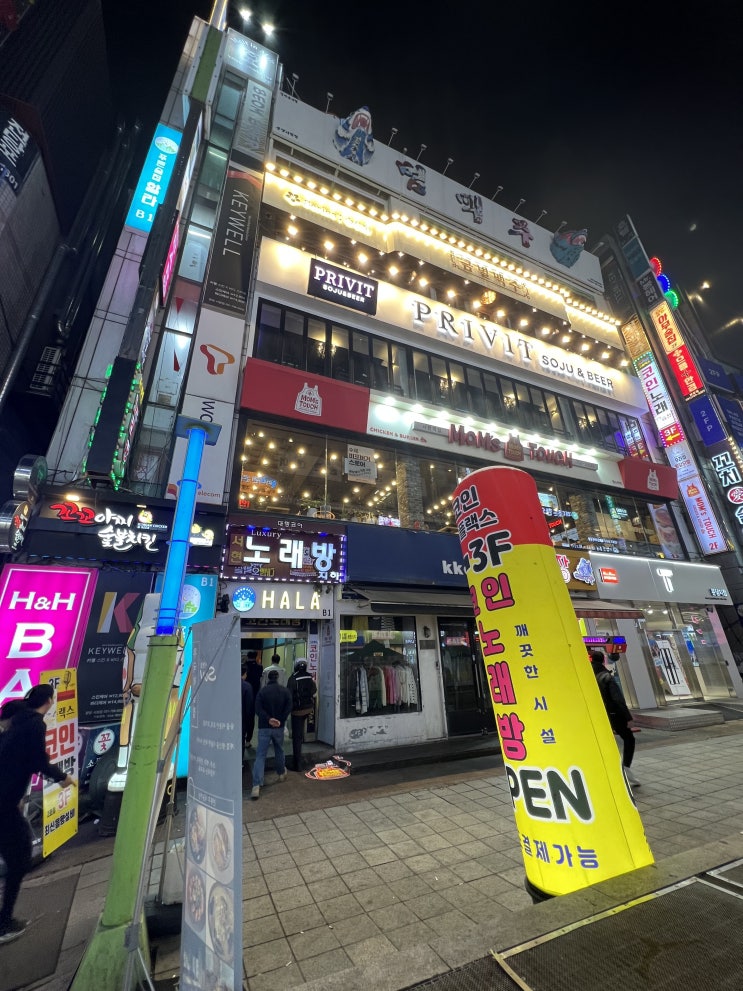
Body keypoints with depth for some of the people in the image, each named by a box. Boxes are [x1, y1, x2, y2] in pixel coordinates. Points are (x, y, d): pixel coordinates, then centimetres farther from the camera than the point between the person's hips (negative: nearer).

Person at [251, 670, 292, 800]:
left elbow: (258, 709, -15)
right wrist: (280, 721, -7)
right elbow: (288, 708, -10)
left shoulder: (262, 691, -5)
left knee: (260, 756, 0)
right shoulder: (285, 691, -2)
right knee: (279, 751, 23)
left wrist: (269, 719, -17)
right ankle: (282, 773, 40)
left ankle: (256, 786, -10)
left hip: (264, 728, -2)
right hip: (279, 727, 2)